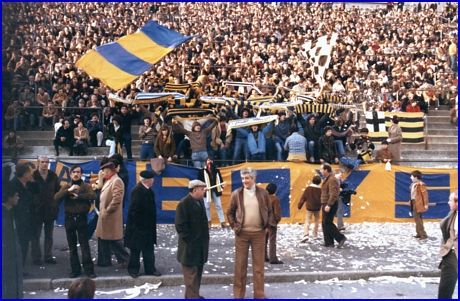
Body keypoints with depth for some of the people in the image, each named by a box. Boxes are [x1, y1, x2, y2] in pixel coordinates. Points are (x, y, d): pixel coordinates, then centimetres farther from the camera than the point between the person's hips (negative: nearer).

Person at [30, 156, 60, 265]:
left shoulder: (53, 175, 3)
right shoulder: (33, 175, -7)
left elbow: (58, 190, 6)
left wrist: (56, 204, 0)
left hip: (50, 210, 4)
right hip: (37, 210, -3)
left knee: (49, 235, 13)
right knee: (36, 235, 7)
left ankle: (49, 256, 22)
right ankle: (36, 258, 16)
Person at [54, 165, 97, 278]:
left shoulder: (86, 186, 4)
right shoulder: (66, 187, 10)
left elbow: (93, 195, -16)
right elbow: (56, 198, -7)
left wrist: (78, 196, -17)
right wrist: (69, 190, -17)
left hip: (81, 218, -3)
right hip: (69, 219, 3)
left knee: (84, 245, -4)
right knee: (72, 246, 9)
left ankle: (89, 269, 0)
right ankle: (75, 269, 18)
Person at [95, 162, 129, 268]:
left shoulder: (116, 181, -16)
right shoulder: (109, 181, 15)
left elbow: (117, 199, -24)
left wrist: (107, 211, -19)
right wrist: (103, 211, 10)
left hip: (111, 217, -10)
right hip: (105, 215, 10)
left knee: (114, 240, -3)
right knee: (103, 238, 14)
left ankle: (125, 260, 9)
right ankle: (104, 261, 24)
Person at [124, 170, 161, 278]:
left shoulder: (148, 191, 6)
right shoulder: (137, 191, -21)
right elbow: (134, 210, -22)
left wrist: (151, 224, 11)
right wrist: (138, 224, -18)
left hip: (148, 226, 8)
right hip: (138, 226, -8)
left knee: (148, 249, 14)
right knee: (135, 249, 6)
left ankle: (150, 269, 22)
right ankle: (133, 269, 19)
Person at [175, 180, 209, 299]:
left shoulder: (199, 201, 10)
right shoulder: (184, 203, -17)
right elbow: (180, 225, -20)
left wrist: (204, 240, 13)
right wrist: (190, 241, -17)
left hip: (200, 244, 9)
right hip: (191, 246, -9)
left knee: (197, 272, 17)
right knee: (191, 273, 0)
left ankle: (194, 295, 29)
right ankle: (192, 296, 7)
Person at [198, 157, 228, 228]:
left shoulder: (216, 170, 10)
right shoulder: (202, 171, 0)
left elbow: (220, 180, 8)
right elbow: (199, 181, -3)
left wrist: (222, 185, -11)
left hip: (215, 190, 2)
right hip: (207, 191, -2)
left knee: (218, 206, 4)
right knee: (207, 206, 7)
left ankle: (222, 222, 7)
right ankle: (208, 221, 20)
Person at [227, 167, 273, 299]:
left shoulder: (263, 193, -1)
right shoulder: (236, 194, -2)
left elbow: (269, 211, 8)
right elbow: (230, 212, 7)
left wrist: (267, 226, 1)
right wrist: (234, 226, -1)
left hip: (259, 233, 1)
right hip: (242, 233, 0)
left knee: (258, 264, 8)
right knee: (240, 264, 7)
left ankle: (259, 294, 19)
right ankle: (239, 294, 18)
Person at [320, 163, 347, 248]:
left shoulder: (332, 179, -16)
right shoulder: (327, 179, 17)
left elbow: (333, 194, -25)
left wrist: (329, 205, -29)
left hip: (330, 205, -11)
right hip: (326, 205, 11)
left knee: (327, 223, -9)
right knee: (324, 224, 11)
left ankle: (341, 238, -2)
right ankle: (328, 242, 15)